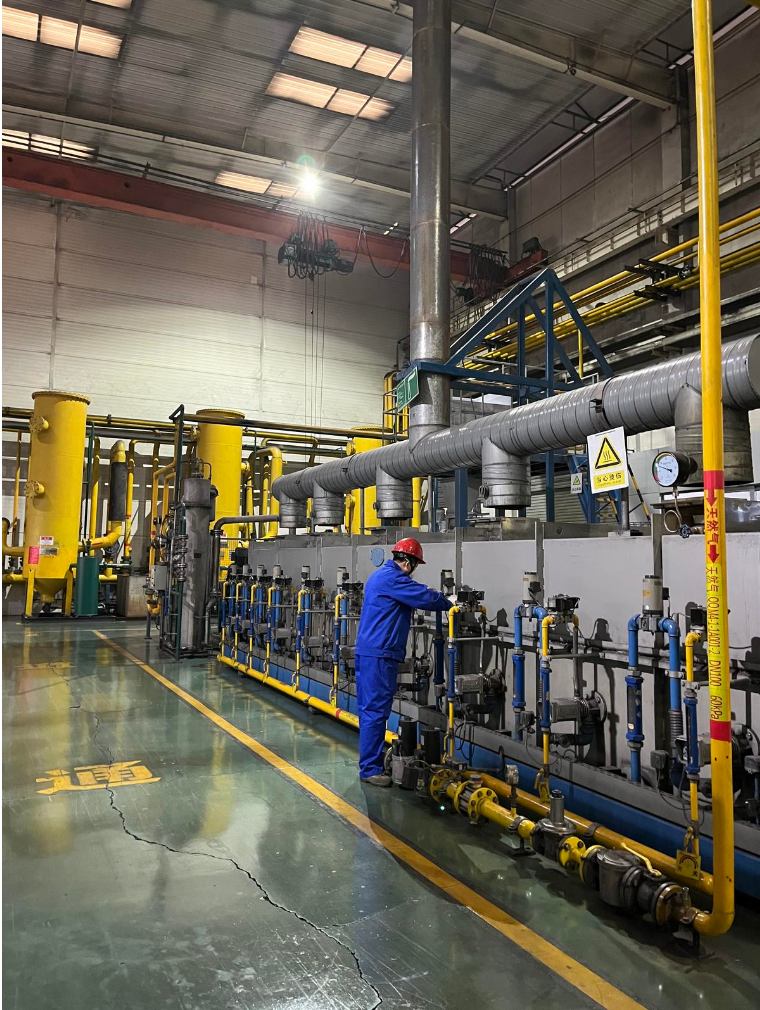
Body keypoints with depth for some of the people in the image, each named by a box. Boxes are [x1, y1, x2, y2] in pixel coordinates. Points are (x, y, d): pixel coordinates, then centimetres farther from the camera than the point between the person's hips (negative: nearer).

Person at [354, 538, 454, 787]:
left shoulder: (380, 575, 18)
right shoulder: (393, 578, -15)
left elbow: (414, 596, 26)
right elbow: (426, 597, -17)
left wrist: (441, 600, 16)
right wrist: (449, 604, 1)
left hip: (367, 651, 11)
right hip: (379, 654, -11)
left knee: (370, 708, 15)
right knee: (376, 711, -6)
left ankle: (369, 760, 25)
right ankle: (370, 769, -1)